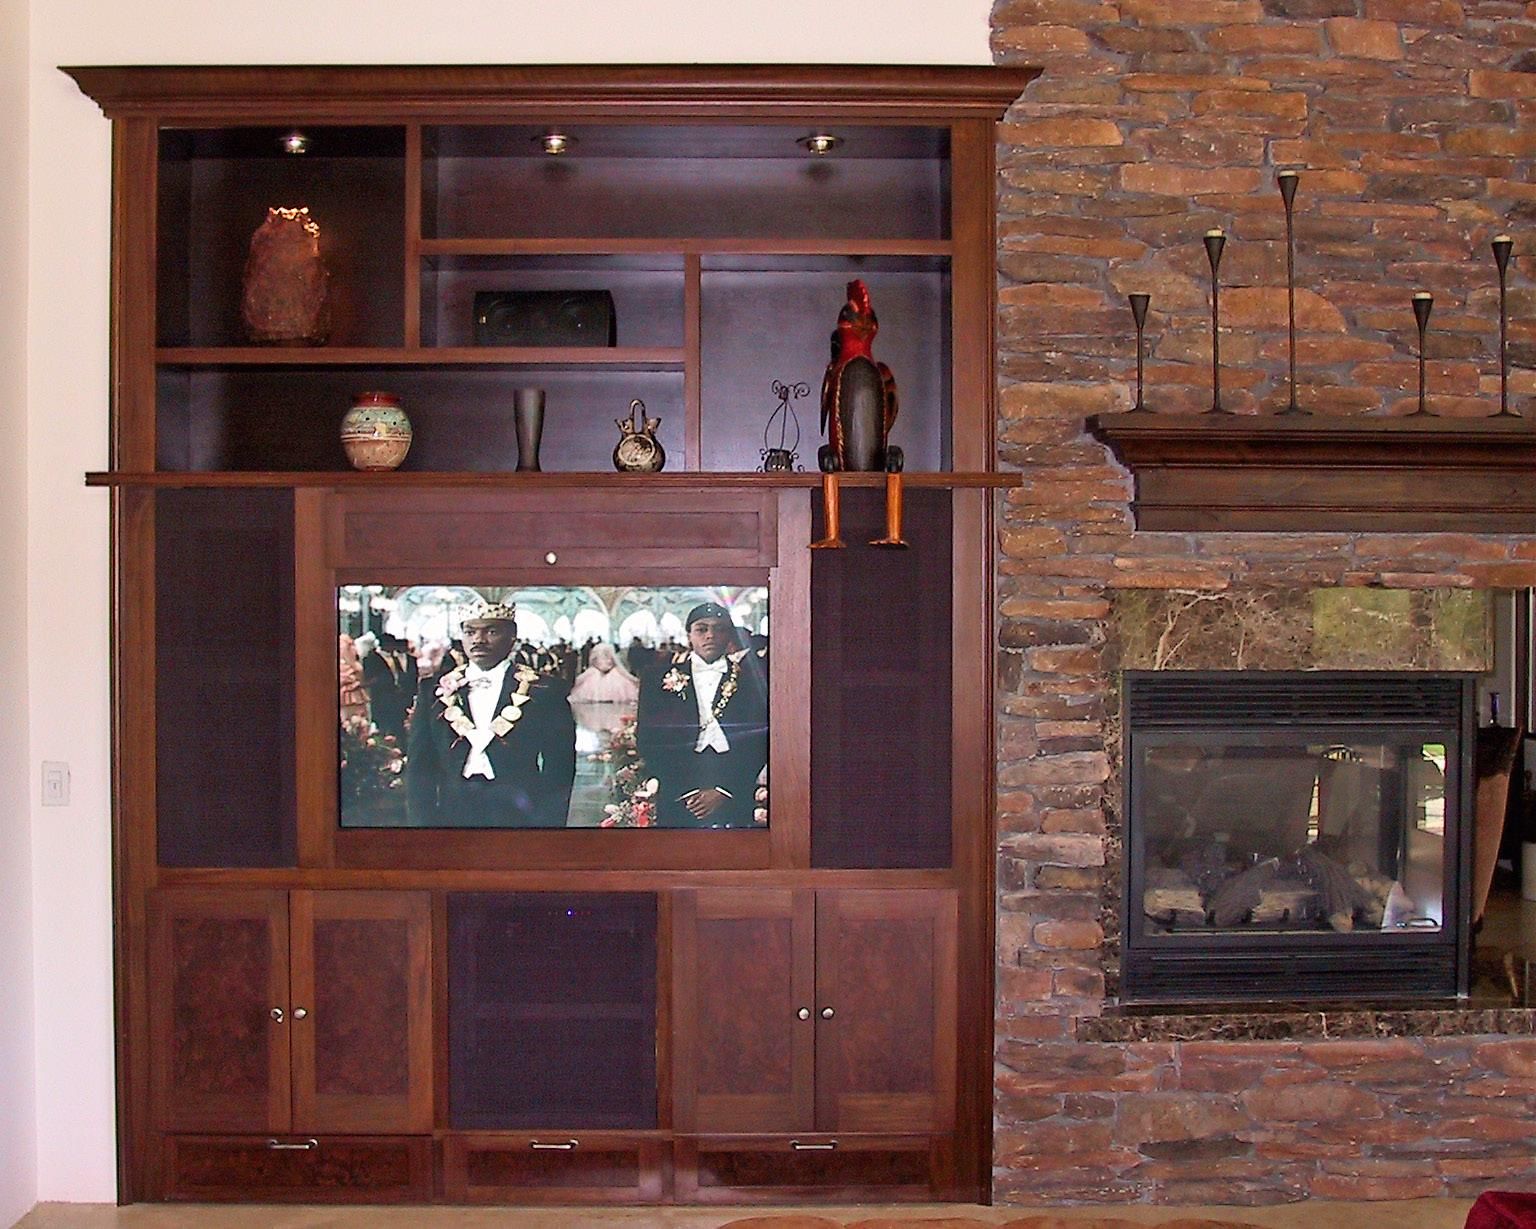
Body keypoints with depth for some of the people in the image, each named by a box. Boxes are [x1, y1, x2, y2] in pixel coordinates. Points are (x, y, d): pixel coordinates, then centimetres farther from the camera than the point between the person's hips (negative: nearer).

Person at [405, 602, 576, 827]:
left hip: (519, 815, -2)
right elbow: (419, 767, 7)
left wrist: (546, 823, -9)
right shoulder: (435, 691, 8)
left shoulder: (545, 691, 0)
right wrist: (424, 821, -3)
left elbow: (559, 773, -2)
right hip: (452, 815, 2)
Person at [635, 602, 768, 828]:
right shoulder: (660, 679, 7)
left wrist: (723, 791, -10)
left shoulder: (750, 677, 6)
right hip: (677, 804, 0)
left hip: (735, 801, 0)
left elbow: (760, 741, 0)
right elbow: (647, 741, 2)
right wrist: (685, 792, -7)